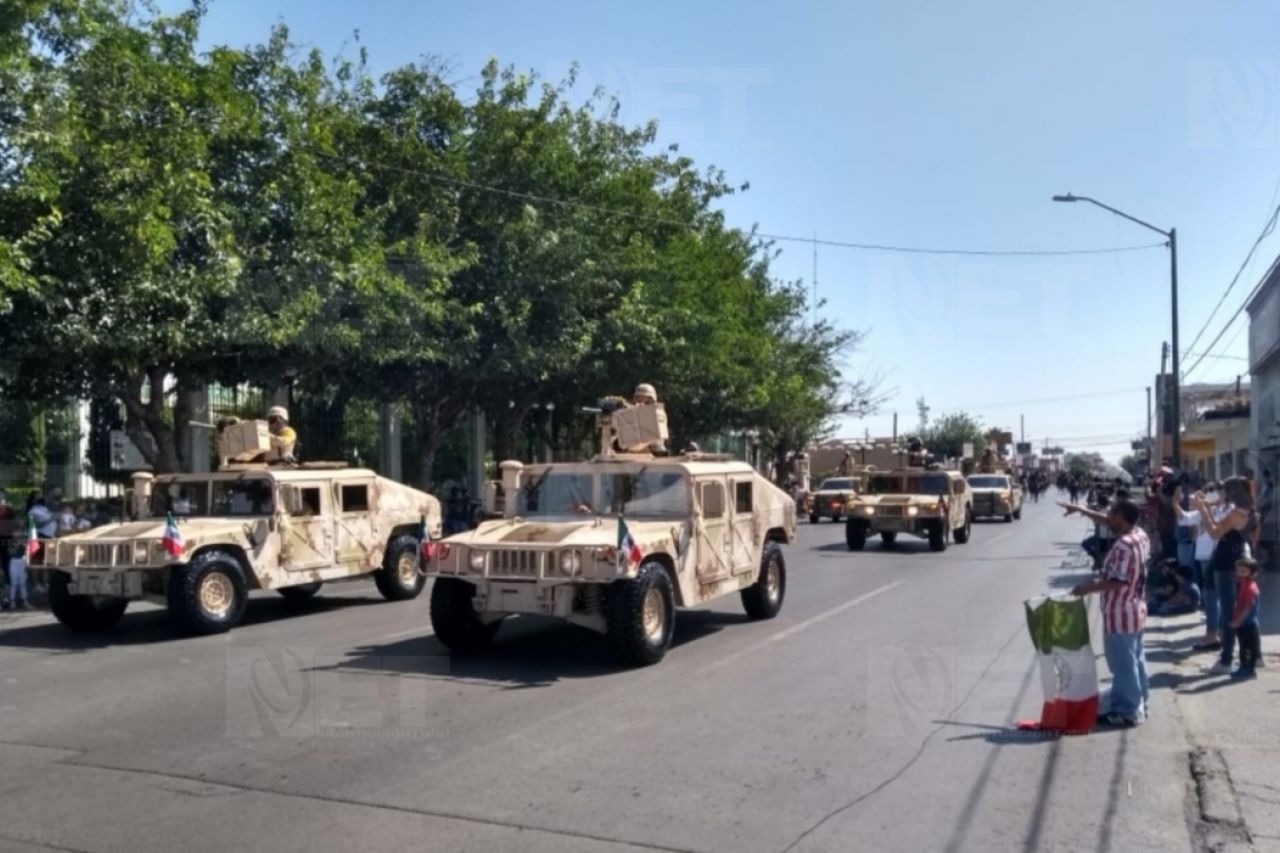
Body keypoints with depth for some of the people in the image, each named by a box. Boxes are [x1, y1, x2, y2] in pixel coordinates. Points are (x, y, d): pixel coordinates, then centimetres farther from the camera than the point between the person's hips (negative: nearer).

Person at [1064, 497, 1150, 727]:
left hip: (1120, 615, -10)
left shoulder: (1124, 545, -26)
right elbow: (1108, 522, 18)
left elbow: (1117, 581, -28)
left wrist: (1089, 588, -17)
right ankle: (1139, 704, 29)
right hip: (1135, 610, 10)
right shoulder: (1140, 535, 3)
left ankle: (1126, 712, 7)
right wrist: (1082, 510, 21)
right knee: (1136, 659, 19)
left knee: (1123, 664, 0)